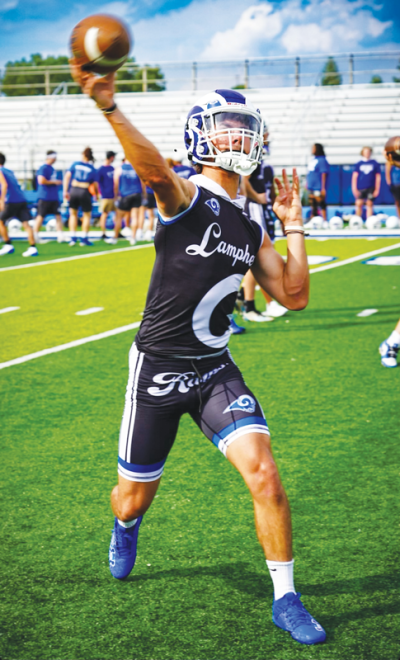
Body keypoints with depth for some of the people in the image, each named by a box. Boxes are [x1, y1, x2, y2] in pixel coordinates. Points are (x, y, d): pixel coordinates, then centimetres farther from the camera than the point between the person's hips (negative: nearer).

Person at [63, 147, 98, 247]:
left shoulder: (75, 164, 4)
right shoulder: (92, 168, 3)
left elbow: (67, 176, -1)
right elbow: (95, 185, 3)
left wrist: (65, 191, 2)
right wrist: (96, 194, 20)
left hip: (73, 189, 2)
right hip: (85, 192, -2)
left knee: (73, 214, 15)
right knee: (87, 215, 13)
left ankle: (73, 238, 10)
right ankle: (84, 238, 11)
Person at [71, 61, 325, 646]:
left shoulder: (251, 231, 8)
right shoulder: (186, 197, -12)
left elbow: (294, 296, 9)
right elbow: (153, 169, -36)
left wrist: (294, 227, 2)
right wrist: (108, 106, -53)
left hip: (216, 372, 4)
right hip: (157, 370, -4)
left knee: (265, 477, -13)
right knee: (135, 497, 11)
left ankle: (285, 599, 2)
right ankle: (126, 530, 50)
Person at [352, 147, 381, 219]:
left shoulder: (375, 164, 6)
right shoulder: (359, 164, 7)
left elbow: (378, 177, 7)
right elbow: (354, 176, 6)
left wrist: (377, 189, 1)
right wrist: (354, 188, -3)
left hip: (371, 188, 0)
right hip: (360, 188, 0)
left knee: (369, 205, 0)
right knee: (359, 204, -5)